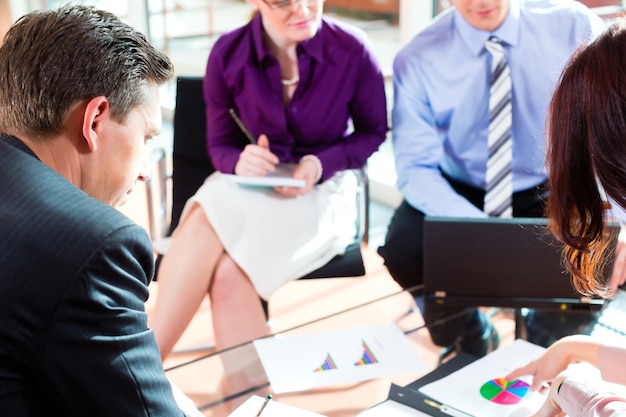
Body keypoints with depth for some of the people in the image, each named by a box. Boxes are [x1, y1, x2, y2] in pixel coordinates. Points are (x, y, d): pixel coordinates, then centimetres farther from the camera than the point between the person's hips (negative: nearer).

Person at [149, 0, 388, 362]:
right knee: (202, 223, -34)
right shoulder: (228, 54, -9)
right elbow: (220, 144, 2)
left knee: (230, 273, -31)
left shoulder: (352, 50, -14)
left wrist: (322, 164, -18)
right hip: (250, 185, 2)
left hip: (321, 190, -2)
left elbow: (373, 132, 1)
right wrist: (239, 161, -23)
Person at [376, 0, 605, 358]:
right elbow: (415, 170, -17)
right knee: (404, 254, -28)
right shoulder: (418, 60, -15)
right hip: (460, 195, -1)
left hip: (549, 194, 1)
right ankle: (472, 340, 7)